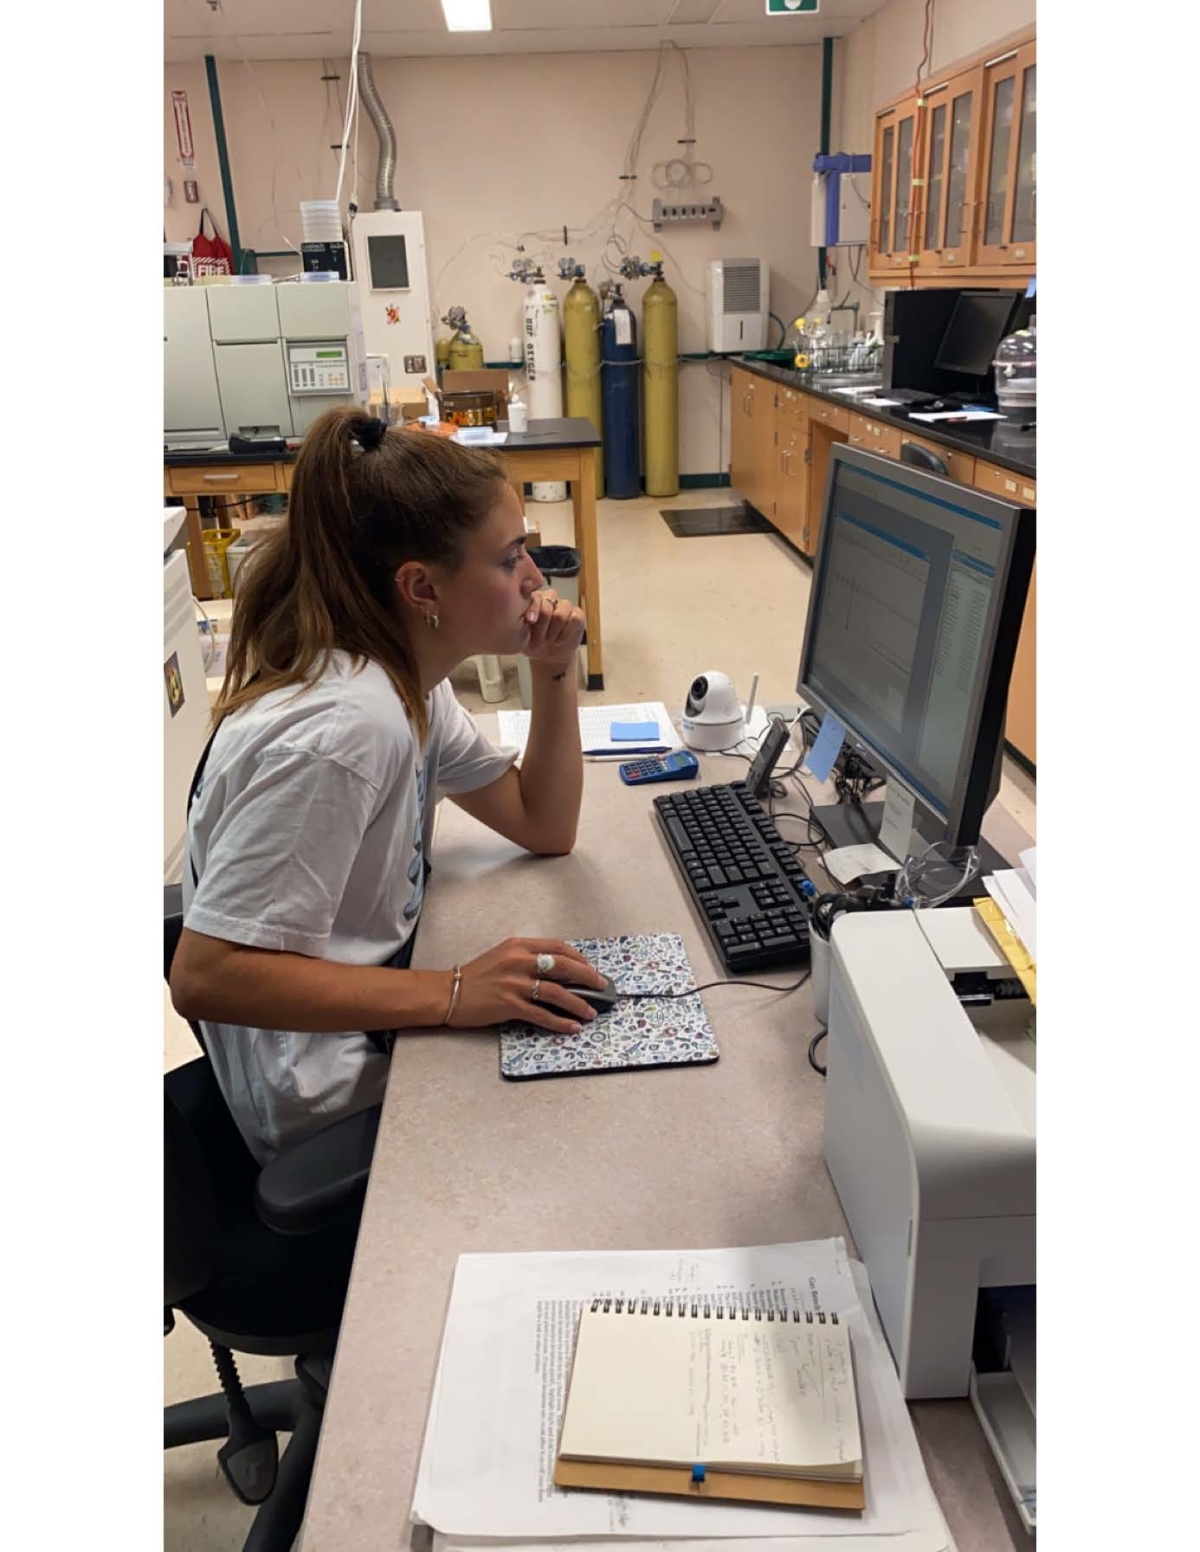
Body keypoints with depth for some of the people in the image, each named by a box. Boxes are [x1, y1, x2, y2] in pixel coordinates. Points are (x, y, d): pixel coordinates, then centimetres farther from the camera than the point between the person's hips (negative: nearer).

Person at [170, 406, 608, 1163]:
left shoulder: (407, 678, -1)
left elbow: (545, 828, 5)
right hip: (339, 1104, -8)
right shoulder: (342, 730, -30)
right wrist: (451, 994, -33)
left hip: (375, 1043, 8)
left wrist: (555, 676, -7)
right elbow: (206, 974, -30)